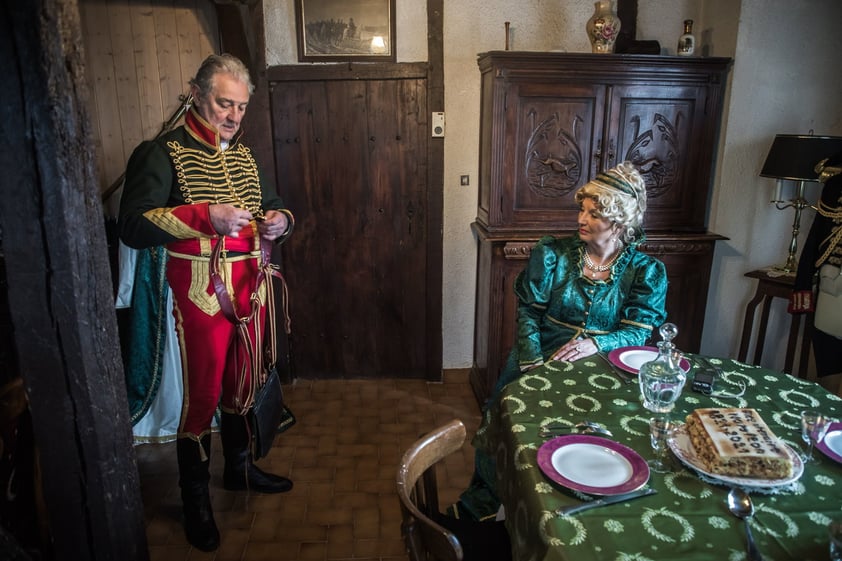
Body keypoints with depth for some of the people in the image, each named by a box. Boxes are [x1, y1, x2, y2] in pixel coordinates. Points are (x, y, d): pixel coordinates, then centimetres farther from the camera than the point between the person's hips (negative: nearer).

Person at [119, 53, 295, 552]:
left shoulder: (245, 155, 13)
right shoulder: (164, 153, -8)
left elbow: (274, 207, 21)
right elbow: (133, 227, -17)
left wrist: (281, 221, -3)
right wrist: (206, 216, -28)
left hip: (250, 286, 6)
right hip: (201, 291, -6)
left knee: (241, 384, 18)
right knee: (202, 395, 2)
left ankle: (240, 467, 39)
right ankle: (196, 499, 21)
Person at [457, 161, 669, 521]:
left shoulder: (646, 271, 4)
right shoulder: (551, 253, 3)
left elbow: (639, 332, -3)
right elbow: (528, 313, 1)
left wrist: (595, 345, -23)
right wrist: (533, 365, -15)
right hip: (539, 358, 1)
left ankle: (482, 503, -7)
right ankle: (483, 500, 4)